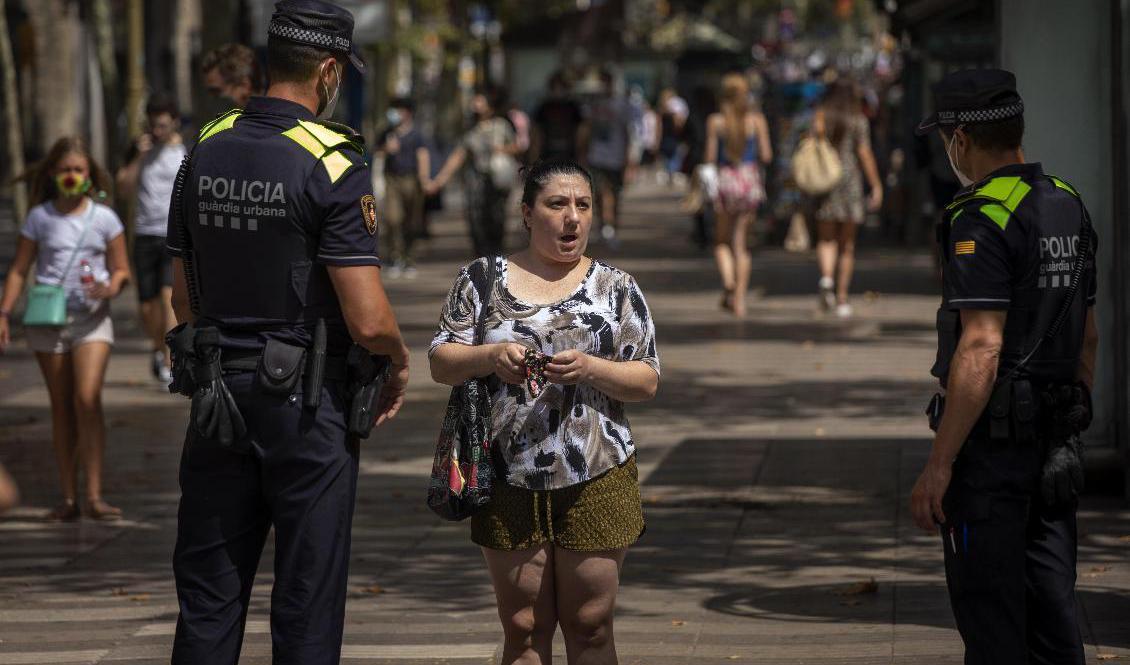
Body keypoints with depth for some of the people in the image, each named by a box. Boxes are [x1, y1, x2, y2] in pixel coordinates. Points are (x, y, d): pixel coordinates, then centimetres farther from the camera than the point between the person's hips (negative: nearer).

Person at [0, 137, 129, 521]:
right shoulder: (40, 218, 2)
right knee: (61, 407, 6)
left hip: (92, 318, -1)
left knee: (88, 399, -17)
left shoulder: (103, 218, 2)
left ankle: (93, 496, -15)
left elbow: (121, 269, 6)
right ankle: (68, 499, 11)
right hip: (48, 317, 1)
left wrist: (112, 287, -16)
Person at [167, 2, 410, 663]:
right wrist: (401, 363, 2)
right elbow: (368, 321, -18)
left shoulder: (206, 153, 4)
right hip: (308, 407, -5)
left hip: (218, 401, 5)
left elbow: (185, 299, 11)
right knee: (307, 599, 3)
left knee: (209, 592, 10)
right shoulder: (334, 166, -14)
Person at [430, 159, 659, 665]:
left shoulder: (617, 289, 6)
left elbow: (647, 381, 2)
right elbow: (441, 364, 2)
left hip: (595, 483, 0)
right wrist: (490, 357, -18)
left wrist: (588, 368, -17)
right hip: (510, 484, 0)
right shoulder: (483, 278, 6)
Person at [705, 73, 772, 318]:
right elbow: (766, 156, -2)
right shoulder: (757, 120, 0)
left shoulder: (715, 121, -2)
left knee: (722, 241, 11)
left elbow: (710, 158, -4)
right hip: (750, 179, 1)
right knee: (741, 242, 7)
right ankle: (740, 298, 3)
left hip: (725, 180, -1)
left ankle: (728, 282, -14)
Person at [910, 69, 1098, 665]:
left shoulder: (982, 219, -16)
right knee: (1052, 604, 11)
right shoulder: (1068, 206, 12)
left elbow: (981, 352, -22)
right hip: (1055, 447, 8)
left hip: (992, 437, -8)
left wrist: (938, 465, -21)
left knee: (990, 615, -3)